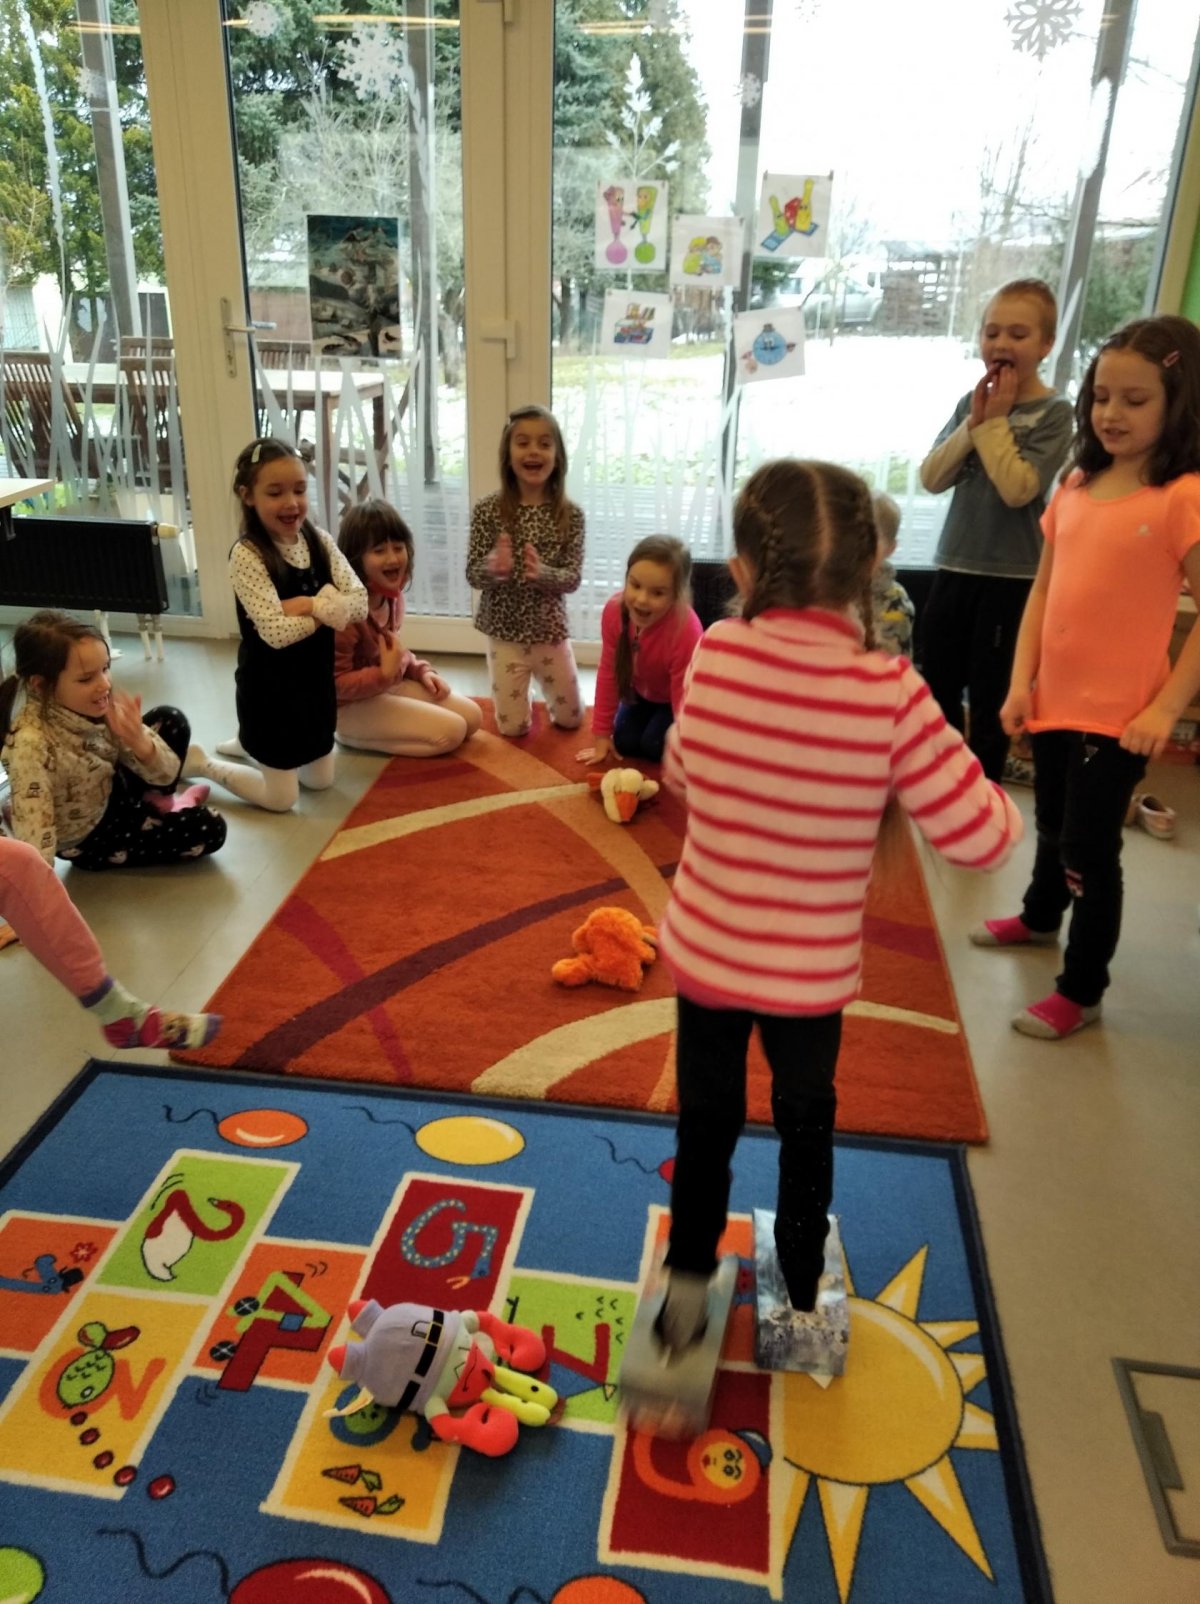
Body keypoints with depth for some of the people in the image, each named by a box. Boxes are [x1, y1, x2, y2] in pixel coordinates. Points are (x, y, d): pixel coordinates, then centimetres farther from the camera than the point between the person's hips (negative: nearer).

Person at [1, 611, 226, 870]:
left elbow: (166, 774, -13)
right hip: (88, 839, -6)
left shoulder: (101, 706, -19)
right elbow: (33, 840, -37)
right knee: (209, 830, -8)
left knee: (171, 720, 0)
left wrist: (139, 742, -33)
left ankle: (156, 801, 20)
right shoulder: (32, 745, -37)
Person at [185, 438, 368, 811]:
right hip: (270, 686, -6)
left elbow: (359, 603, -10)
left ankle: (249, 744, 43)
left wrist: (309, 604, -23)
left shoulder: (318, 540, -2)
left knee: (320, 781, 20)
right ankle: (199, 762, 27)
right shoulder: (247, 554, -20)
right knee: (281, 799, 5)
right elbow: (276, 632, -28)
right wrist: (329, 607, -17)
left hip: (315, 679, 6)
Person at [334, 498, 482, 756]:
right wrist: (384, 674, -32)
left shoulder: (392, 594, -2)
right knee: (451, 731, -17)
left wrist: (422, 671, 1)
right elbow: (334, 685, -25)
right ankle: (352, 735, -5)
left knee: (472, 717, 9)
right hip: (352, 706, -9)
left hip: (391, 686, 9)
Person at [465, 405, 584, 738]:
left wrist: (542, 573, -32)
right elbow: (472, 574, -11)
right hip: (504, 631, -1)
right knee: (513, 727, 4)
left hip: (551, 630, 1)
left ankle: (543, 692, 45)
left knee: (570, 719, 12)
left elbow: (573, 577, -11)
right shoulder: (488, 510, -11)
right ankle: (521, 694, 39)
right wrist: (493, 568, -34)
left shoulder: (570, 514, -8)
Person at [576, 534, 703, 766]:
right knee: (624, 743, -5)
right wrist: (602, 735, -10)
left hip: (676, 699, -4)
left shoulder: (686, 631, -42)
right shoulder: (614, 610, -28)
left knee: (654, 745, -19)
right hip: (643, 692, 5)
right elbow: (608, 673, -16)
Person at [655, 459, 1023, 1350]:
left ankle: (687, 1288, 38)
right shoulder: (890, 694, -23)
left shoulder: (715, 656, -14)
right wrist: (887, 798, -3)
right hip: (812, 971, -1)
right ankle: (801, 1297, 44)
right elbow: (985, 837, -19)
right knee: (806, 1124, 24)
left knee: (706, 1122, 23)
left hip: (705, 953, 1)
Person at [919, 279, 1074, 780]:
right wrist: (974, 422, -10)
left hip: (1010, 577, -5)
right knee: (934, 691, 14)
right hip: (953, 568, 5)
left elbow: (1017, 488, -20)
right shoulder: (973, 402, 6)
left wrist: (996, 422, -13)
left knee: (989, 701, 4)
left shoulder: (1054, 413, -8)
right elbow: (931, 478, -1)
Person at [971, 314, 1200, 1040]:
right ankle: (1040, 917, 51)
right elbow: (1044, 589, 9)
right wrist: (1021, 679, 2)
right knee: (1053, 824, 26)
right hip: (1055, 698, 6)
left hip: (1118, 713, -6)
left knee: (1091, 849, 2)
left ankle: (1082, 991, 19)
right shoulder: (1076, 485, 5)